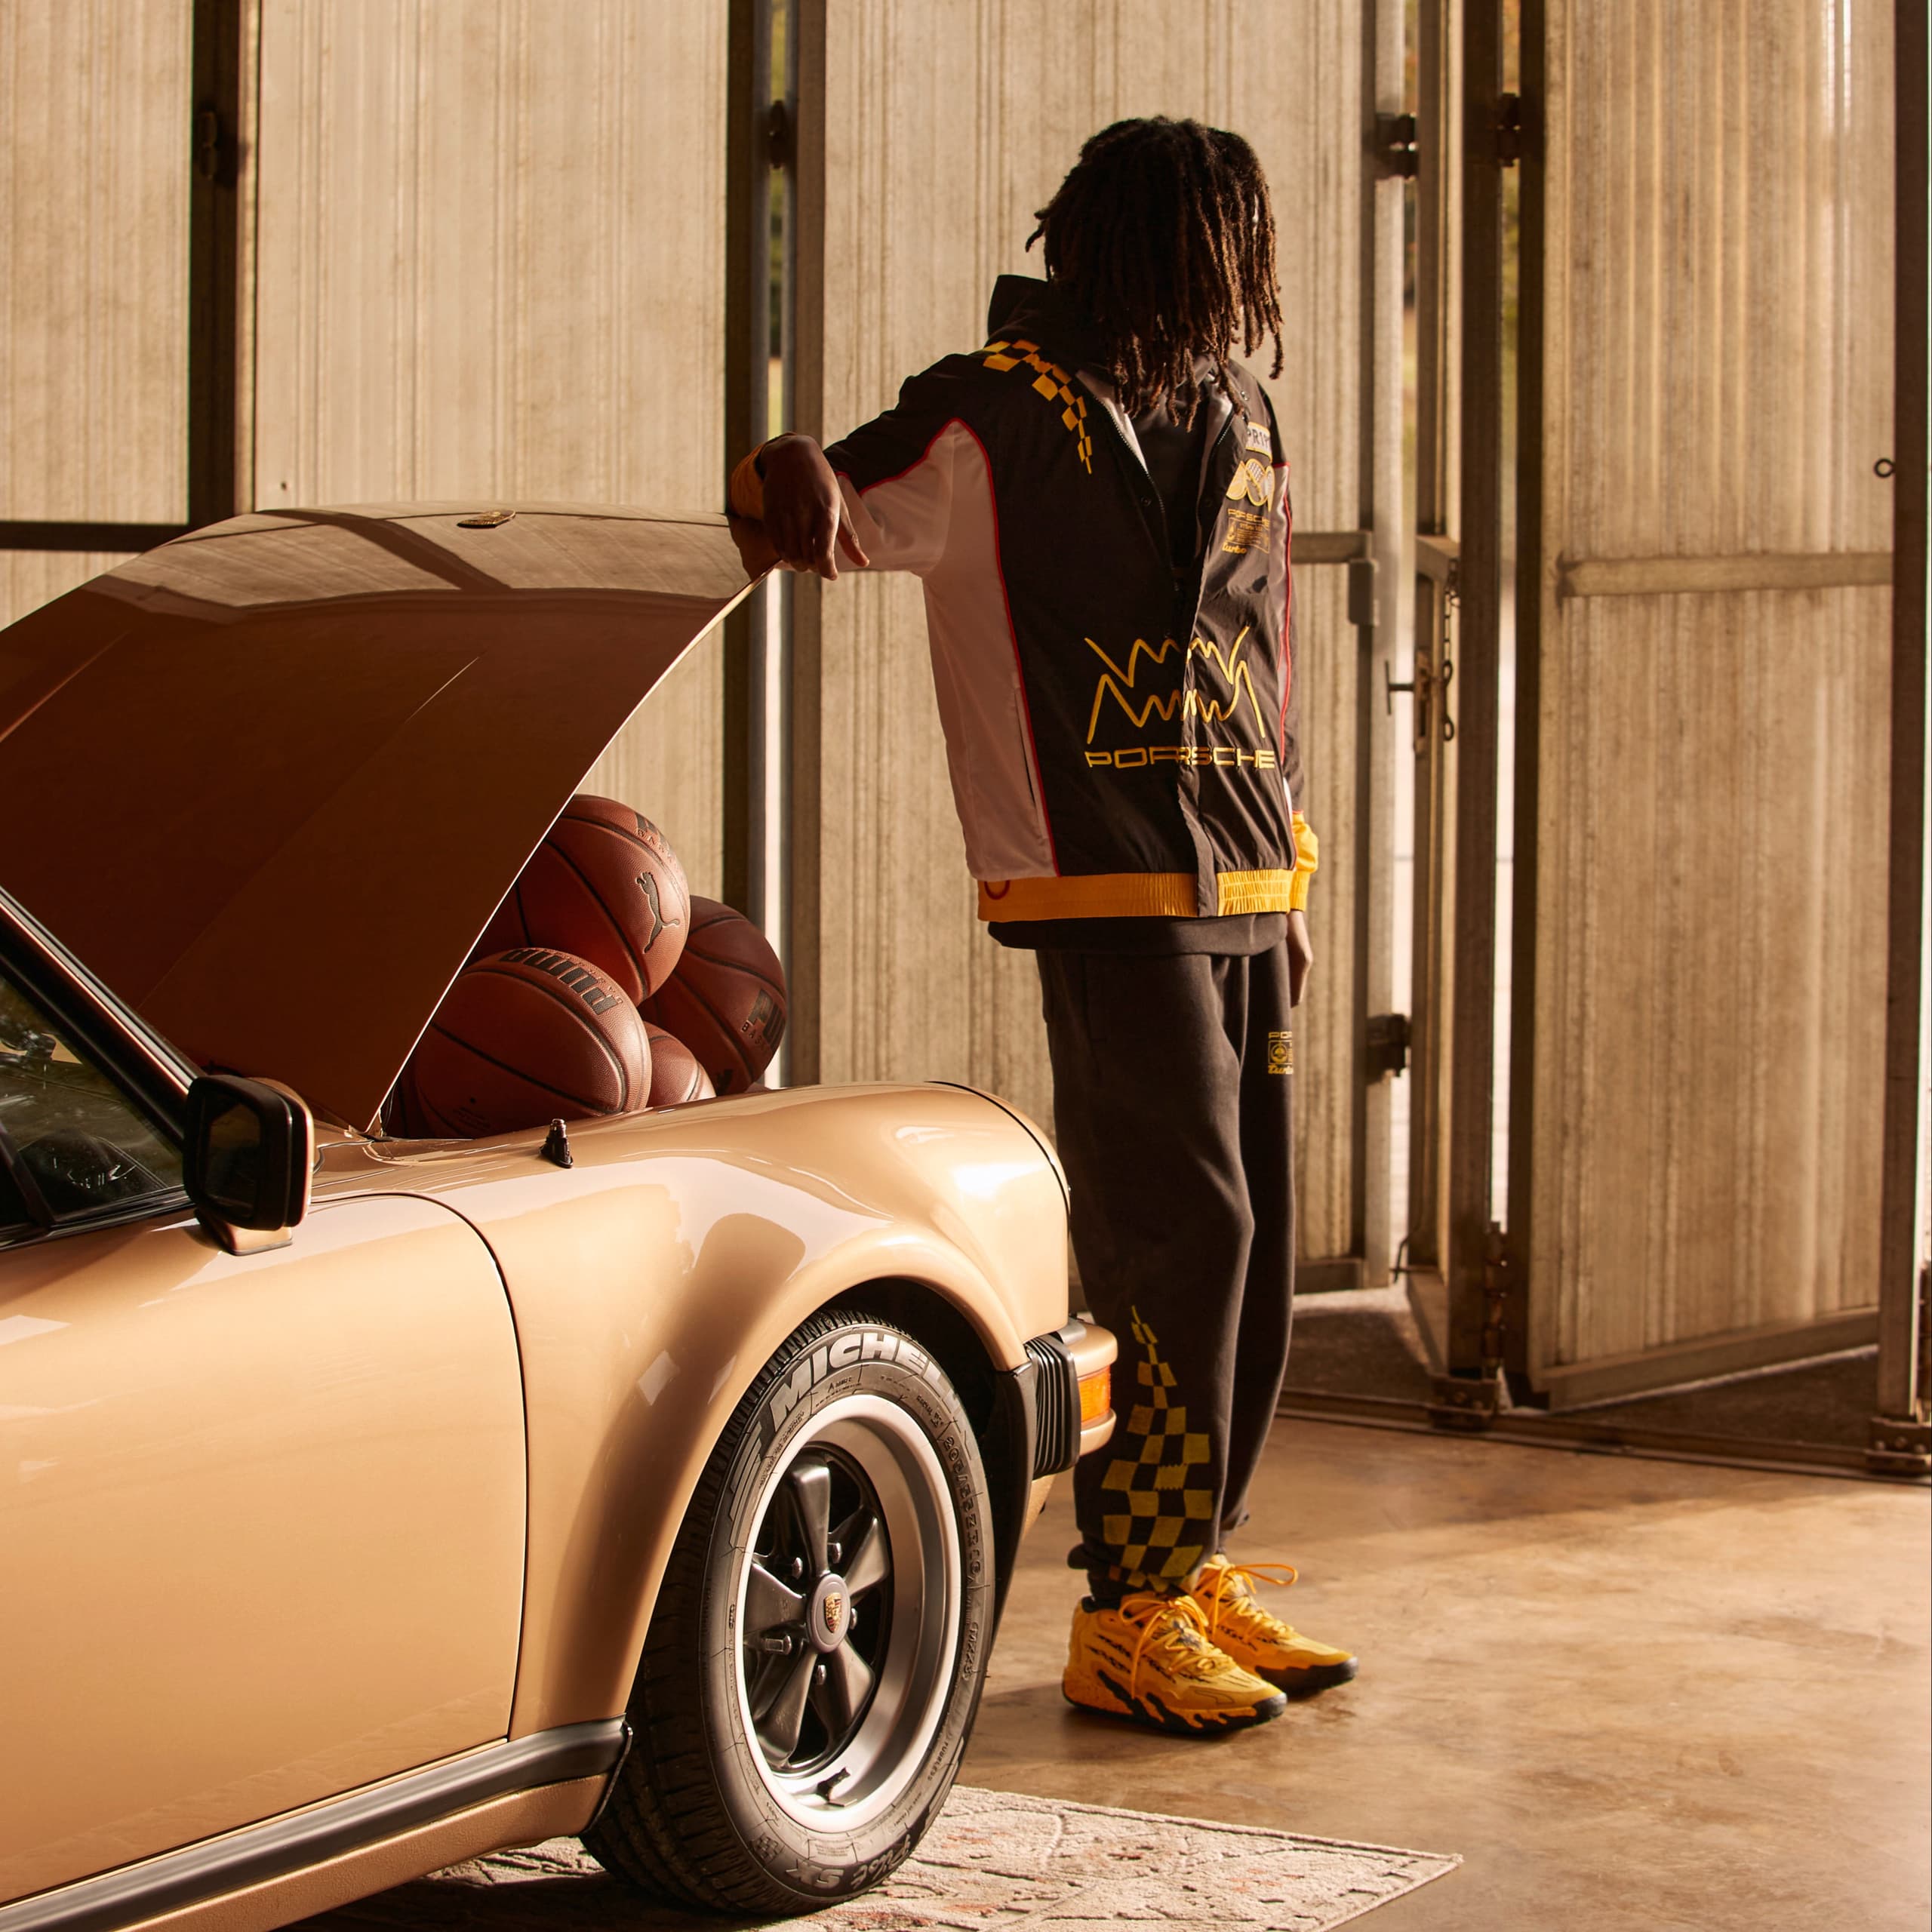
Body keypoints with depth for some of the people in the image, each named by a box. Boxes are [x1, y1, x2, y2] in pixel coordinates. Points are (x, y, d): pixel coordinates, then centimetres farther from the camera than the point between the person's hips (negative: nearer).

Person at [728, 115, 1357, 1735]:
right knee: (1174, 1228, -12)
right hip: (1108, 889, -7)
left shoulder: (1236, 421, 15)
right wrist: (798, 472, -37)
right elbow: (835, 511, -11)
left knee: (1248, 1238, 9)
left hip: (1242, 888, 7)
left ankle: (1200, 1573, 21)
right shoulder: (998, 417, -6)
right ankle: (1128, 1616, -5)